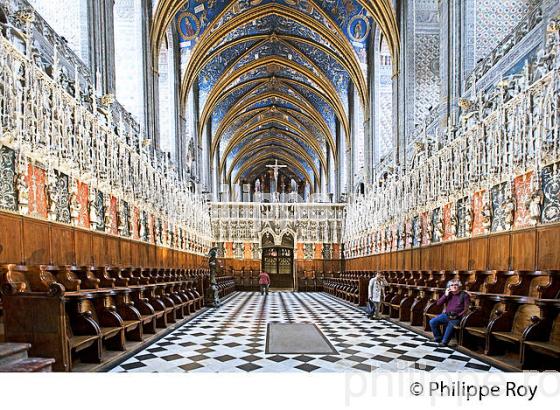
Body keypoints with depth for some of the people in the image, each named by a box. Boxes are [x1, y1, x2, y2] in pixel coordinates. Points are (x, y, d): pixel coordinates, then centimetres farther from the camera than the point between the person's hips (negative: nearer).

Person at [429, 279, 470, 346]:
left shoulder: (464, 295, 2)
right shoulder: (448, 294, 13)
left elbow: (466, 308, -3)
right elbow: (438, 303, 6)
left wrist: (459, 315, -15)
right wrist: (445, 295, -4)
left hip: (457, 317, -5)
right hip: (446, 315, 5)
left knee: (450, 325, -36)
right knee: (432, 322, -14)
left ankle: (444, 342, -20)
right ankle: (438, 338, 5)